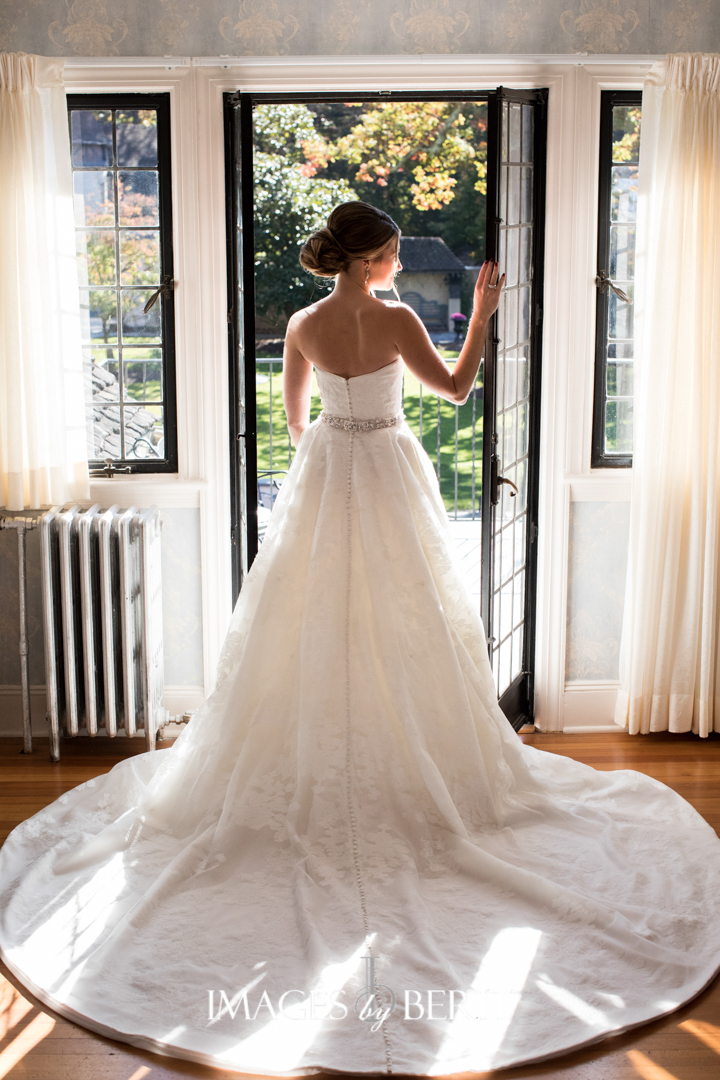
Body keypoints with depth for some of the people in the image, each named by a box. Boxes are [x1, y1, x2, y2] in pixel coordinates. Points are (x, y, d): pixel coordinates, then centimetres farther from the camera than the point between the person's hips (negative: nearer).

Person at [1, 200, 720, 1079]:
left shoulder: (303, 327, -1)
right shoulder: (395, 320, -12)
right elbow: (456, 387, -5)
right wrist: (482, 310, 3)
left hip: (323, 480, 3)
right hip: (389, 480, -3)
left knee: (312, 622, 11)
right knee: (405, 624, 7)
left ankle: (308, 756, 19)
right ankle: (415, 753, 16)